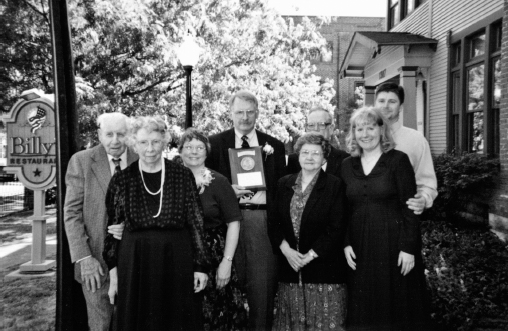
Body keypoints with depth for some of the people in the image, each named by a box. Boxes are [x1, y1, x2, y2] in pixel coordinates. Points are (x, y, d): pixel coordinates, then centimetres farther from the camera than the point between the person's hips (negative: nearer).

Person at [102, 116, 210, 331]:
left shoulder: (183, 176, -1)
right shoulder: (121, 180, 1)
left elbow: (196, 223, 0)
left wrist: (201, 265, -2)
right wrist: (113, 274, 3)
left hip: (177, 262, 0)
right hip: (134, 265, 1)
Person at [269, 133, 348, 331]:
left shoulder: (335, 186, -4)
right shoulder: (284, 184, 9)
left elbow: (337, 228, -9)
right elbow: (273, 221, 8)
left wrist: (310, 255, -13)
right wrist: (285, 249, -7)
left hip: (324, 267, -3)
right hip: (289, 268, 4)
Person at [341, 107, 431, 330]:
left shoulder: (398, 160, -5)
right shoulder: (347, 165, 7)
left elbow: (410, 208, -8)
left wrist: (408, 248, -13)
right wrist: (346, 244, 0)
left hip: (393, 243, -3)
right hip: (360, 246, 4)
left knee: (395, 303, 6)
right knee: (363, 308, 10)